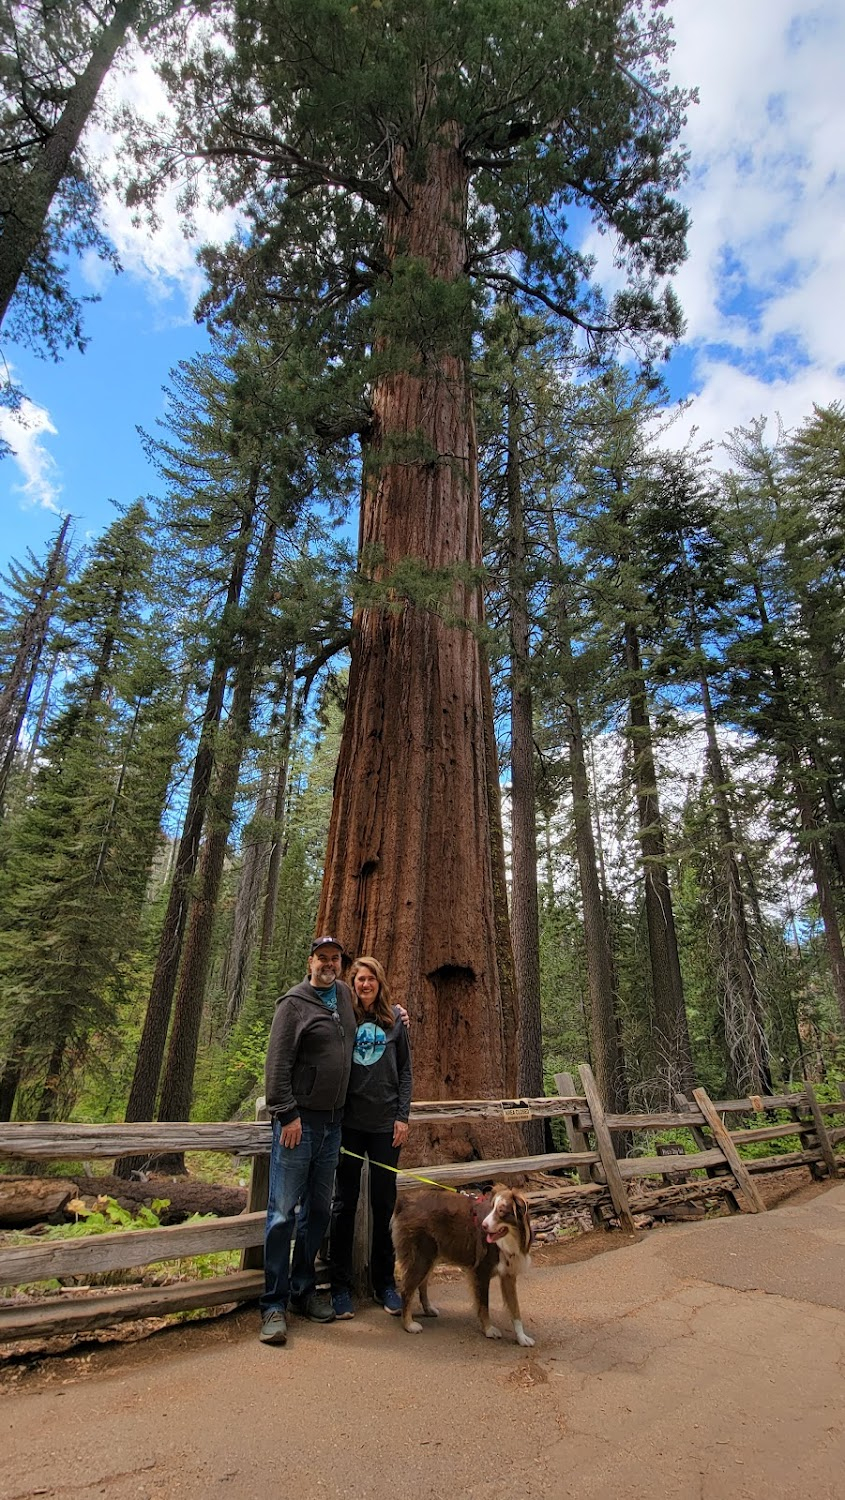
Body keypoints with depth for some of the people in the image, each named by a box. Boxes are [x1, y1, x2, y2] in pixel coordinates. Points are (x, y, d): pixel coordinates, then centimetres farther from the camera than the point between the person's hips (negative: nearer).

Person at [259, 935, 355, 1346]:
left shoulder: (344, 994, 9)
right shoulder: (294, 1003, -11)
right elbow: (277, 1064, -14)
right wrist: (287, 1114, -18)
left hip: (333, 1123, 7)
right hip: (299, 1120, -6)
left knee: (318, 1211, 15)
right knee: (283, 1212, 0)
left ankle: (304, 1290, 29)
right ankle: (274, 1304, 12)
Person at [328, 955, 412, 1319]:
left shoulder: (395, 1019, 3)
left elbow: (405, 1070, 6)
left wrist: (403, 1116, 0)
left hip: (385, 1124, 1)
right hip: (349, 1123, -1)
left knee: (384, 1203, 11)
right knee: (345, 1203, 8)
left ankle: (384, 1282, 26)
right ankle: (340, 1285, 22)